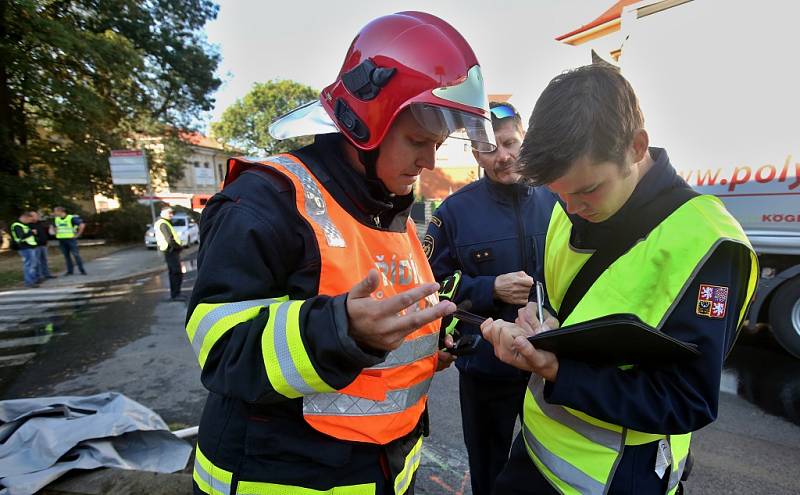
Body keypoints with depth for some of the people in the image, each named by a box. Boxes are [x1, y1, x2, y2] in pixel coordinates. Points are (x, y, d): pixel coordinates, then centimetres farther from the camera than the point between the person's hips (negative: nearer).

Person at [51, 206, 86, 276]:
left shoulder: (72, 218, -12)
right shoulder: (56, 219, 10)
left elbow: (82, 225, -21)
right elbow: (54, 227, 30)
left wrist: (77, 234, -17)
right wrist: (56, 233, 16)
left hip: (71, 239, -6)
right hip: (61, 240, 6)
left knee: (76, 254, -6)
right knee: (66, 255, 8)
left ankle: (82, 270, 0)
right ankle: (70, 270, 13)